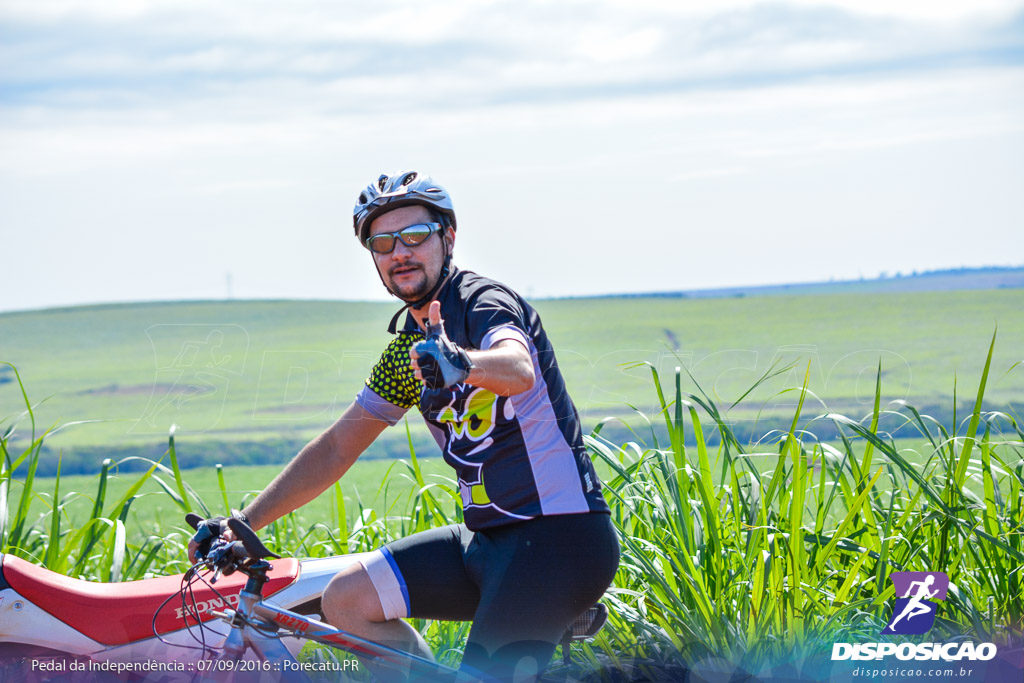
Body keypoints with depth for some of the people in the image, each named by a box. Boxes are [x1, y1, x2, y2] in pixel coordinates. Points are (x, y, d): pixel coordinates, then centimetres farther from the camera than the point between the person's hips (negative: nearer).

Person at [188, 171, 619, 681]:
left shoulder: (483, 303, -12)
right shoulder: (410, 342, 13)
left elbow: (519, 369, -36)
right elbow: (338, 447, 18)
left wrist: (462, 363, -59)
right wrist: (243, 523, 13)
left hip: (558, 539, -8)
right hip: (490, 539, 8)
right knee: (346, 600, -3)